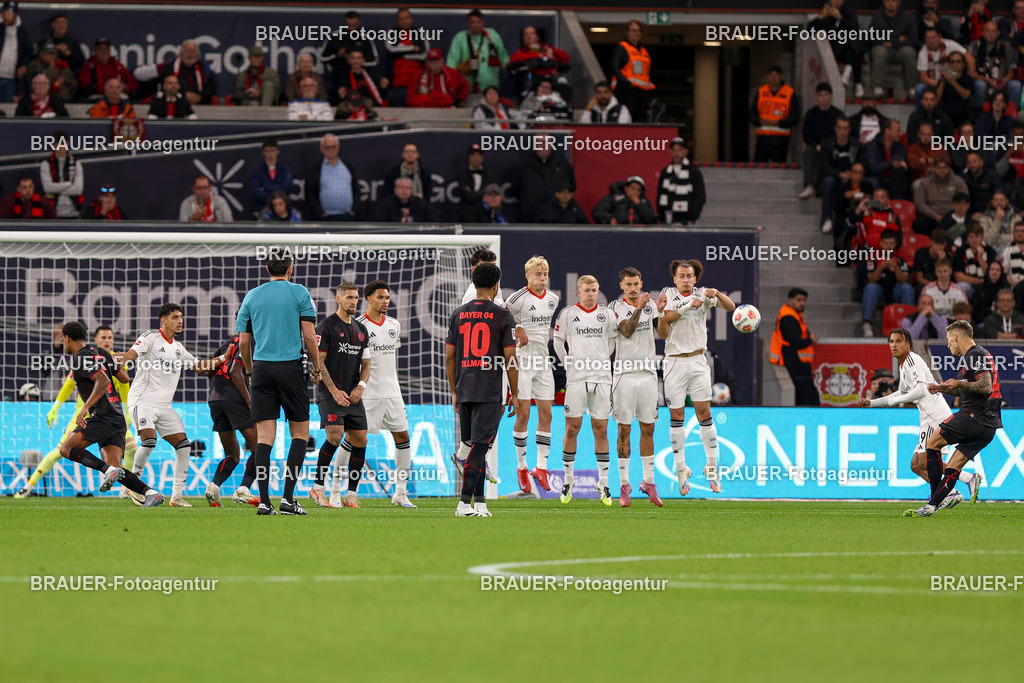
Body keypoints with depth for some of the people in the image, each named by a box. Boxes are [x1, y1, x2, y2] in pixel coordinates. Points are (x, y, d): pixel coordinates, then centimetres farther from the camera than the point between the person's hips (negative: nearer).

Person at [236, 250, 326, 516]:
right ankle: (288, 497, -5)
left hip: (261, 368, 3)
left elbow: (243, 341, 9)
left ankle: (264, 500, -7)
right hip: (290, 368, -3)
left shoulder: (252, 296, 9)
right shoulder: (299, 293, 0)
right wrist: (317, 368, 8)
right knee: (300, 432, 6)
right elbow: (309, 337, -5)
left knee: (264, 436, 1)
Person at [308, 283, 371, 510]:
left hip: (353, 396, 6)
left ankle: (351, 493, 6)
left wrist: (361, 385, 0)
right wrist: (335, 391, -14)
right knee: (335, 435, -20)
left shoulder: (361, 329, 15)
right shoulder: (327, 326, -4)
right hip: (330, 394, -6)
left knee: (359, 440, 0)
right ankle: (317, 487, -9)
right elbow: (319, 362, -8)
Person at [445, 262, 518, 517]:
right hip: (490, 391, -4)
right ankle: (464, 502, -17)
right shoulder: (502, 316, -3)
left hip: (464, 391, 5)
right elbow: (510, 358, -4)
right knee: (480, 445, -8)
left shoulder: (458, 315, 9)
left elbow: (449, 356, 10)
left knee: (477, 445, 12)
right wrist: (515, 395, 3)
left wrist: (454, 392, 18)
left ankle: (480, 502, 13)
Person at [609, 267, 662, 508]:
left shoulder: (649, 303, 11)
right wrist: (638, 308, -29)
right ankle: (624, 485, 1)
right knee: (624, 429, -2)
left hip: (648, 373, 4)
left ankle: (649, 482, 12)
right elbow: (627, 331, -18)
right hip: (624, 374, -3)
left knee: (648, 429, 5)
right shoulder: (616, 308, -3)